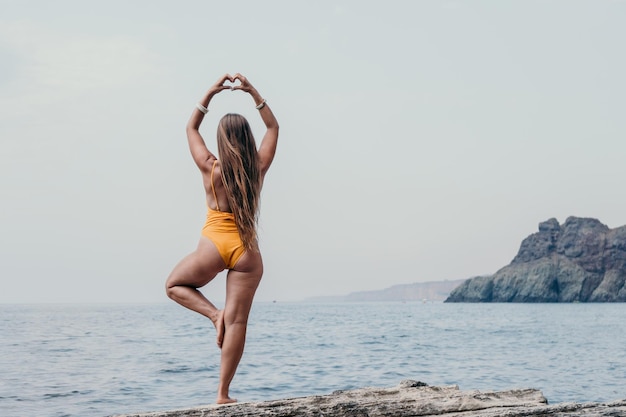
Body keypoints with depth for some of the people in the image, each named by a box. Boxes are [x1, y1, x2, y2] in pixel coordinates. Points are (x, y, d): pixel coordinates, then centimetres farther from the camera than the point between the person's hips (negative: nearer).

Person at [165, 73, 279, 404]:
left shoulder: (210, 168, -5)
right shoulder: (258, 168, -1)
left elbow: (191, 128, 11)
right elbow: (273, 127, 14)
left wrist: (211, 92, 10)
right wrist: (252, 93, 10)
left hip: (214, 245, -2)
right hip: (247, 251, 2)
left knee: (174, 285, 24)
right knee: (237, 322, 1)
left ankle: (214, 313, -1)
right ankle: (223, 394, 0)